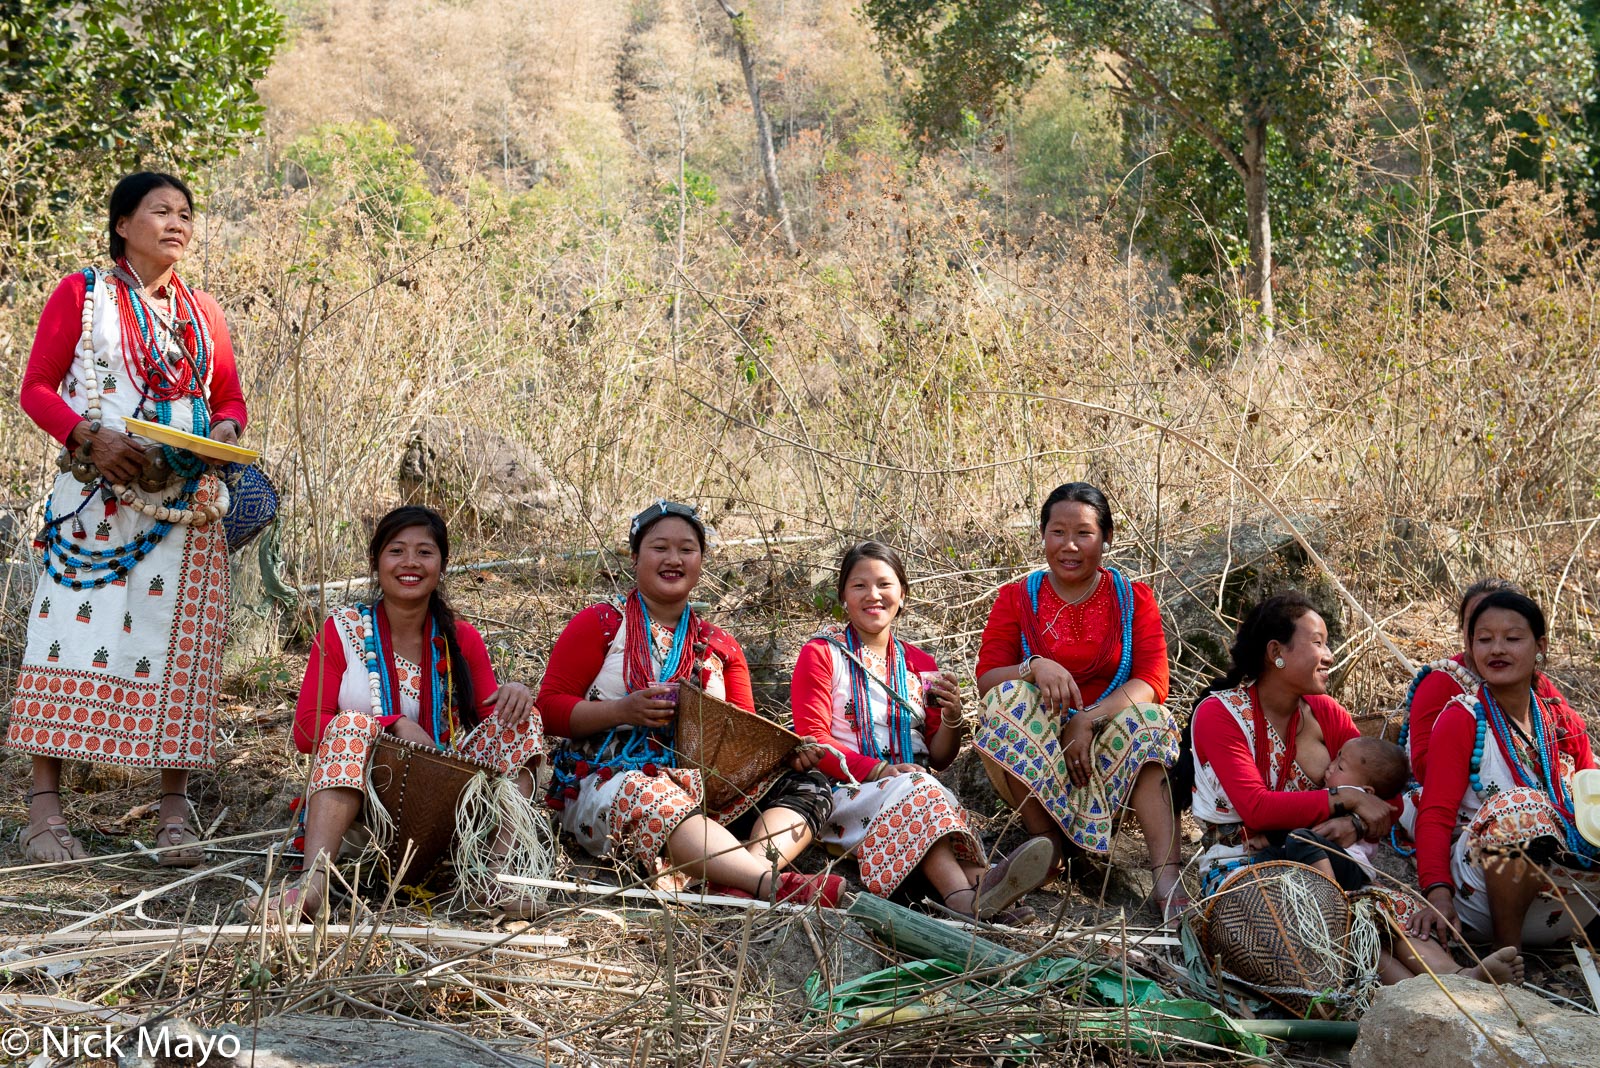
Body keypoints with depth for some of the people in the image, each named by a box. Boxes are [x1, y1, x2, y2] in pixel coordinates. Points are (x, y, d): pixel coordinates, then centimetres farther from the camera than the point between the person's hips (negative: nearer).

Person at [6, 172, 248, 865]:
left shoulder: (203, 313, 16)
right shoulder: (80, 294, 5)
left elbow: (230, 400, 19)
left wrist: (222, 433, -4)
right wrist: (92, 436, -15)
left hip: (185, 502, 4)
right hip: (97, 497, -3)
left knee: (178, 643, 1)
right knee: (76, 630, -8)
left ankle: (174, 810, 5)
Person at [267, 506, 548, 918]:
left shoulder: (462, 640, 9)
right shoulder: (343, 630, 1)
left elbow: (494, 719, 7)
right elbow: (306, 729, -6)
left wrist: (515, 695, -17)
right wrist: (395, 725, -19)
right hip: (359, 798, -2)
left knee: (518, 719, -14)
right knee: (351, 724, -29)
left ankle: (499, 874, -31)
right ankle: (314, 881, -48)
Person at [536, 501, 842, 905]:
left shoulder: (720, 647, 19)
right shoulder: (600, 625, 7)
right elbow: (549, 707, 0)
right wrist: (624, 711, -17)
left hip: (702, 786, 5)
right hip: (608, 779, -5)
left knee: (807, 782, -15)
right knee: (651, 798, -40)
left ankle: (741, 882, -44)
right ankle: (777, 885, -55)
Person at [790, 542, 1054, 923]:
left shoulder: (920, 664, 18)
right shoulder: (821, 654, 6)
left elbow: (939, 759, 17)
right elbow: (812, 741, -4)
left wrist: (952, 717, -5)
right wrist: (881, 770, -17)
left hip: (913, 791, 4)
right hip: (845, 791, -4)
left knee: (936, 793, -32)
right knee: (914, 788, -35)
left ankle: (977, 880, -60)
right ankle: (963, 892, -59)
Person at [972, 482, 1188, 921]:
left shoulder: (1133, 599, 6)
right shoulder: (1016, 599, 6)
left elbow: (1153, 680, -8)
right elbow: (986, 679, -4)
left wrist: (1088, 720, -25)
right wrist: (1034, 666, -27)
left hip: (1110, 737, 0)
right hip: (1033, 743, 0)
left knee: (1146, 720, -32)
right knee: (1009, 699, -29)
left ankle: (1168, 873, -43)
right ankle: (1047, 839, -20)